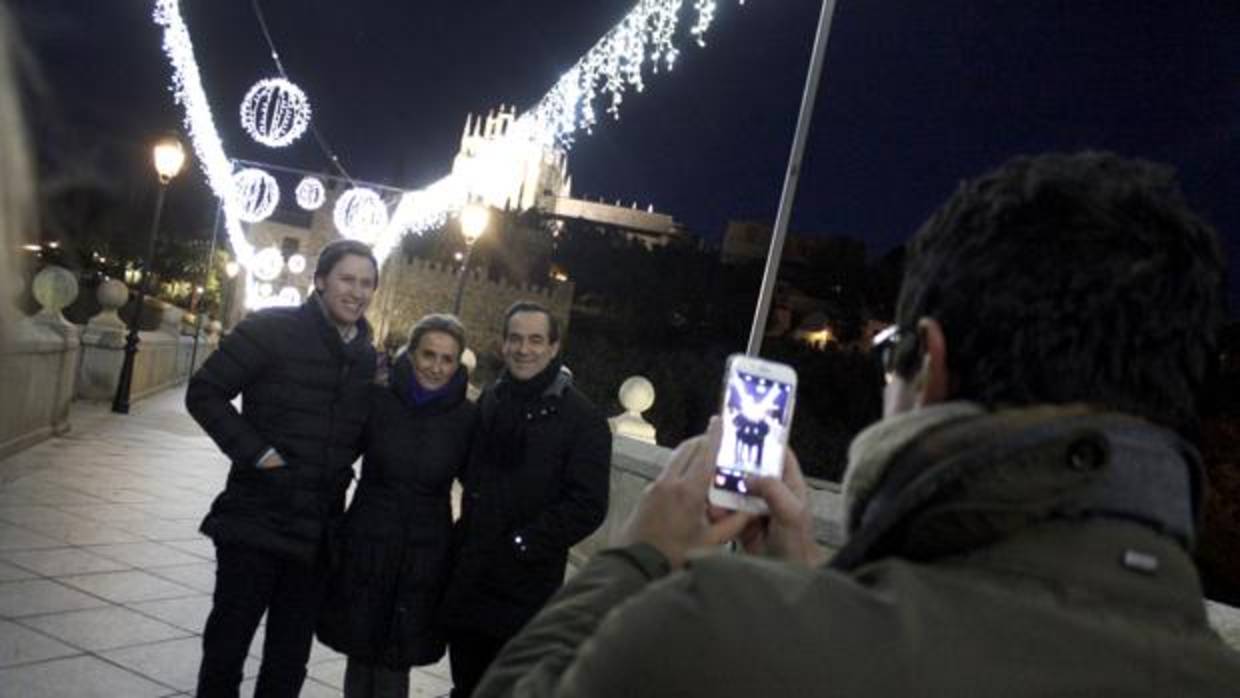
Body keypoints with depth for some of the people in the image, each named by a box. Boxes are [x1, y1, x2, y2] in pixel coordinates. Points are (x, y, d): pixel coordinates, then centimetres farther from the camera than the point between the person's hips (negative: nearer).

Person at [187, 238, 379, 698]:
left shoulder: (367, 357, 7)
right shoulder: (271, 330, -8)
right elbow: (205, 393, -10)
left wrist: (338, 471, 3)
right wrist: (258, 453, -16)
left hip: (317, 533, 5)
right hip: (254, 521, -4)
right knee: (227, 645, 7)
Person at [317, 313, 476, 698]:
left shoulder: (466, 417, -6)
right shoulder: (377, 400, -6)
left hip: (425, 559, 0)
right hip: (366, 547, 1)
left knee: (394, 666, 5)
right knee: (359, 654, 11)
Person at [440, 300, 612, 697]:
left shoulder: (582, 419, -9)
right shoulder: (489, 400, 9)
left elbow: (587, 507, -14)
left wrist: (520, 544, -17)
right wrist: (469, 536, 6)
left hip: (527, 591, -5)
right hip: (466, 582, 5)